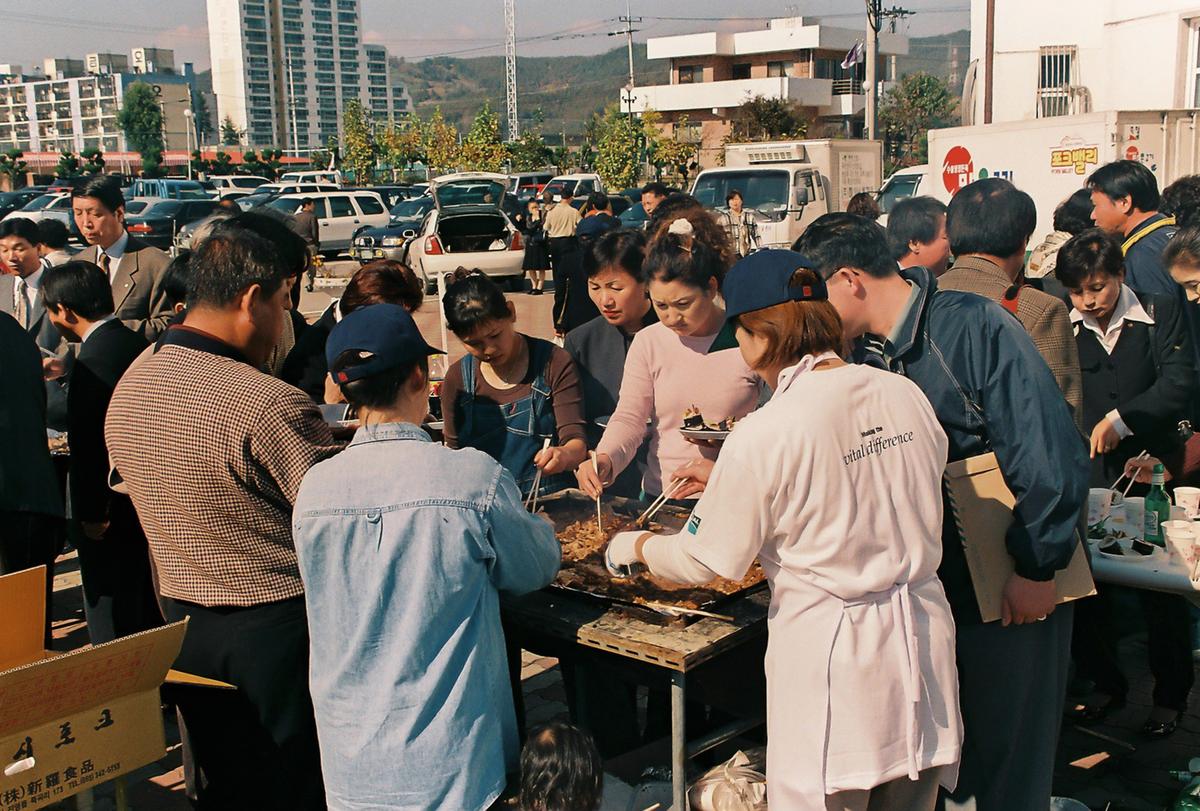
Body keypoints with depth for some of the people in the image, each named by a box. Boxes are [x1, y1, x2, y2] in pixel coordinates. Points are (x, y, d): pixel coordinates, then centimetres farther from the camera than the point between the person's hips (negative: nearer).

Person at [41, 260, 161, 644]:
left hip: (111, 522, -9)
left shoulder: (93, 362, -21)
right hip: (148, 508, 9)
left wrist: (92, 514, -12)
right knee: (150, 624, 20)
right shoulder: (140, 344, 5)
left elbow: (89, 445, -20)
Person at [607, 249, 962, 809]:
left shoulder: (763, 437, -18)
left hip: (830, 647, -6)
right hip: (922, 633, 6)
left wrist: (635, 546, 13)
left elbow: (704, 561, -8)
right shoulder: (905, 394, -1)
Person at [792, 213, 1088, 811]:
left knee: (1008, 745, 8)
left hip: (1014, 584, -6)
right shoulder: (865, 353, 5)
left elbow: (1049, 449, -20)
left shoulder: (975, 326, -16)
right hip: (929, 579, 6)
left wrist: (1038, 567, -17)